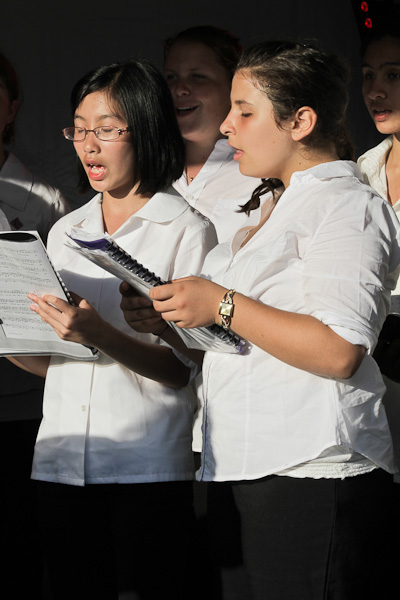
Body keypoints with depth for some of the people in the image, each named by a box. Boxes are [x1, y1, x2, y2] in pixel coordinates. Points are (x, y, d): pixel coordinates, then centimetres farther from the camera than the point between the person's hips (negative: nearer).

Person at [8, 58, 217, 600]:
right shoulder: (65, 230, 16)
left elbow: (184, 368, -10)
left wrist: (98, 335, -23)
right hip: (62, 462, 5)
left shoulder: (187, 230, -2)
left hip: (148, 467, -5)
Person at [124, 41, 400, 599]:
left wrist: (223, 306, -16)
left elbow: (338, 350, -20)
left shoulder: (348, 206, -7)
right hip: (253, 471, 9)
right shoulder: (280, 204, 24)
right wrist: (172, 319, 11)